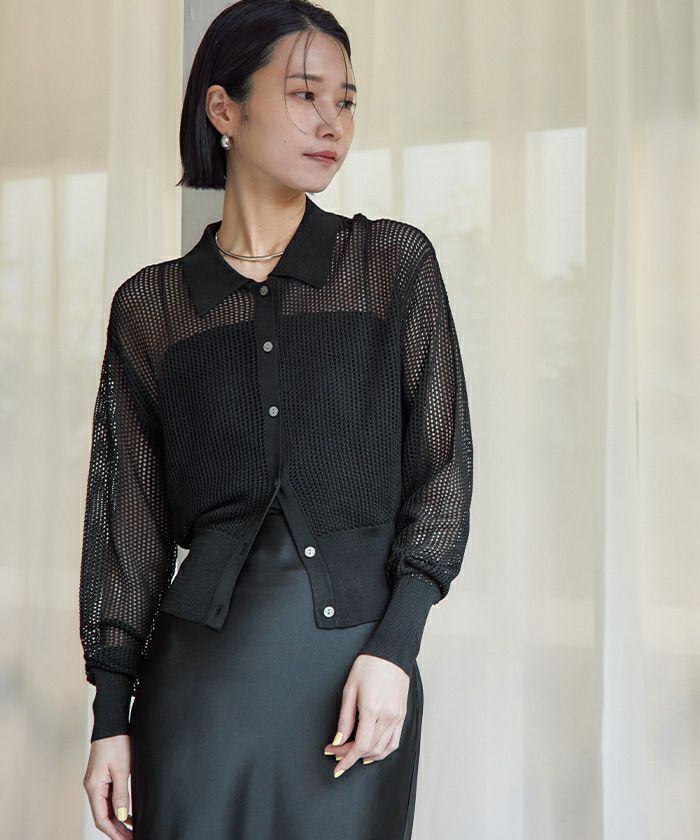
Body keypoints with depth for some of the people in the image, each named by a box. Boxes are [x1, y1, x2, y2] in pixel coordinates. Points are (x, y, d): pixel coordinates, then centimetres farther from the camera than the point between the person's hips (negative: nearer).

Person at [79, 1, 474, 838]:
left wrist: (393, 647, -10)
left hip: (358, 665, 0)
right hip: (206, 666, 1)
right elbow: (131, 521, 7)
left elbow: (444, 468, 1)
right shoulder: (151, 305, 6)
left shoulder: (395, 262, 4)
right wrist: (110, 715, 3)